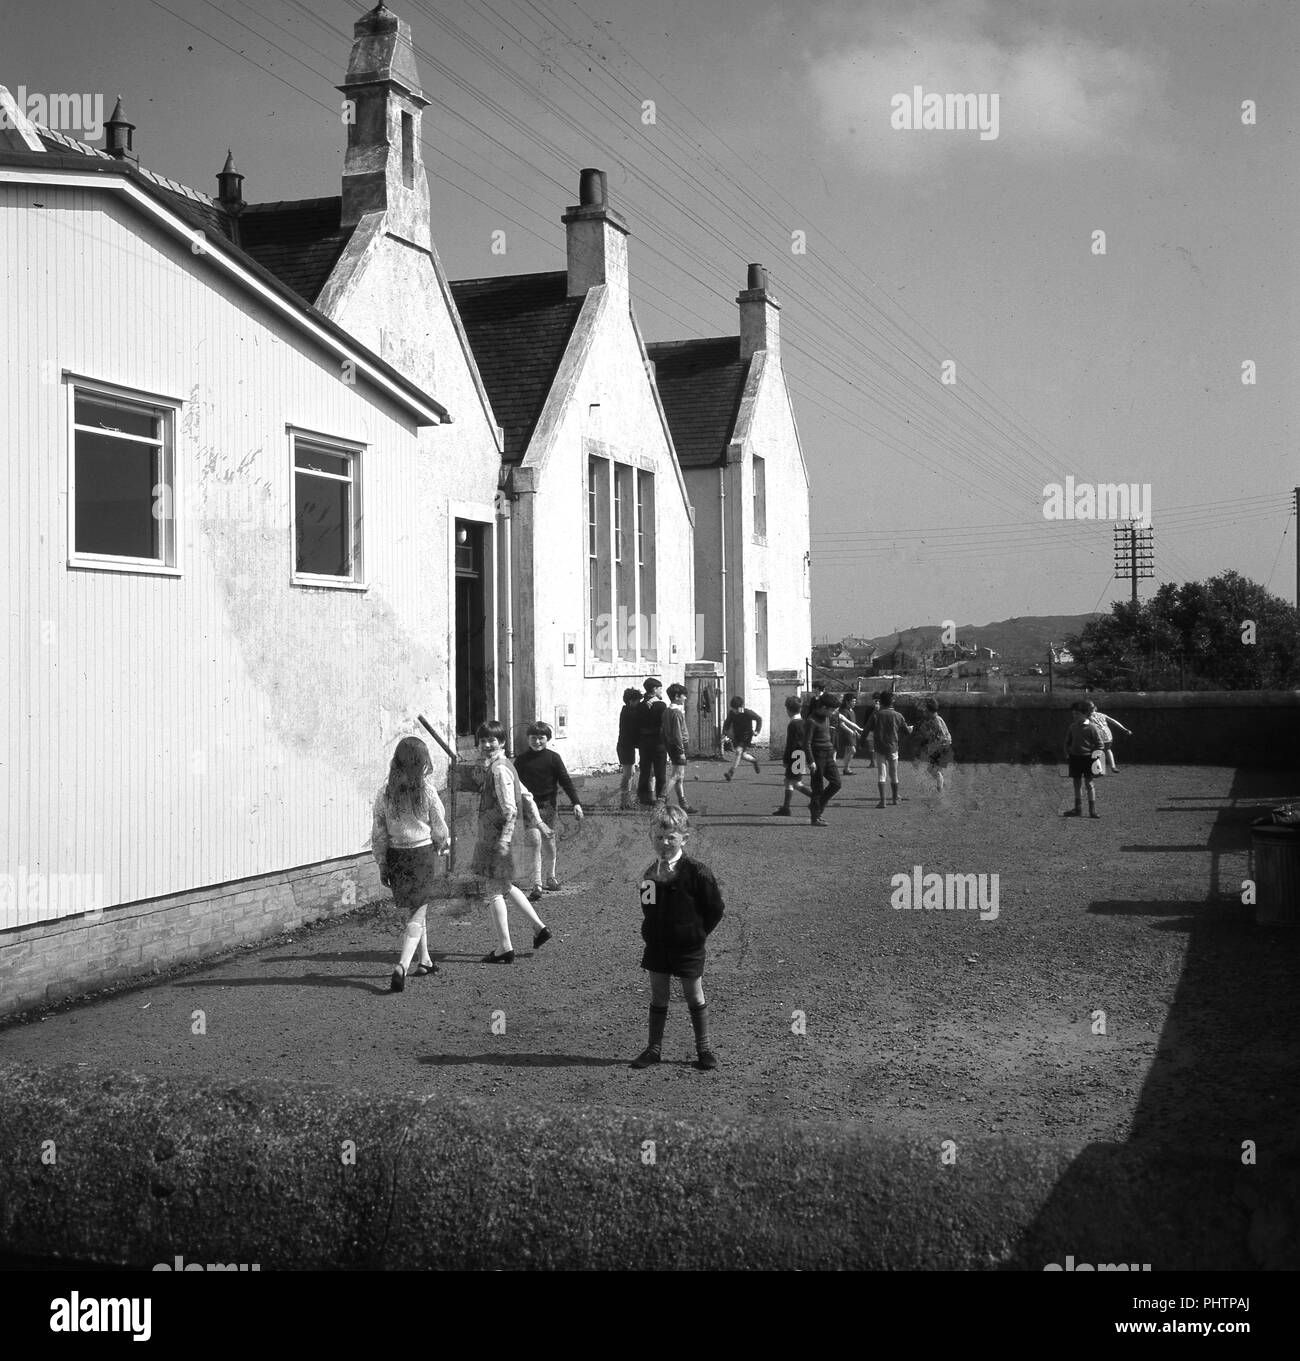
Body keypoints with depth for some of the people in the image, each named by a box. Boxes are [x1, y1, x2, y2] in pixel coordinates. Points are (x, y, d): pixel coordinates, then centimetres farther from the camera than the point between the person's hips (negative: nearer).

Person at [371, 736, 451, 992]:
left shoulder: (385, 791, -4)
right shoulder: (426, 790, -12)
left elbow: (378, 832, 0)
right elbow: (439, 826, -2)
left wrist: (382, 865, 9)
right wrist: (444, 844, 20)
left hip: (395, 855, 4)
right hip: (422, 853, -4)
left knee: (413, 910, 21)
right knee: (417, 914, 0)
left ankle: (424, 960, 33)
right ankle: (402, 965, -17)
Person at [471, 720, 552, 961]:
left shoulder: (499, 770, -17)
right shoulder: (501, 766, 13)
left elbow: (510, 810, -22)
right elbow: (525, 794, 20)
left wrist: (503, 841, -24)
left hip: (496, 837, -10)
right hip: (490, 837, 10)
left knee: (494, 891, -2)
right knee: (504, 887, 22)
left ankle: (505, 949, 3)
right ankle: (540, 927, 26)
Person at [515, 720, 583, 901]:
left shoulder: (553, 758, -1)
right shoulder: (521, 759, 1)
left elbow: (565, 781, -2)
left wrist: (576, 803, -8)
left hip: (548, 805, 1)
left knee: (549, 842, 11)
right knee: (535, 842, -11)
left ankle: (551, 877, 31)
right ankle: (537, 885, -11)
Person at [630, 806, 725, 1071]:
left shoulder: (696, 872, -15)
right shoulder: (650, 873, 2)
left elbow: (715, 908, -7)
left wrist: (697, 933, -5)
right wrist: (650, 931, 8)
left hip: (688, 947, -4)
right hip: (656, 945, 5)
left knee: (694, 997, 7)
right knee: (658, 997, 11)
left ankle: (704, 1048, 20)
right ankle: (654, 1048, 22)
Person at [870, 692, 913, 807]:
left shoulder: (877, 714, -5)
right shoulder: (897, 715, -3)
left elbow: (871, 732, -4)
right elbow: (908, 731, 7)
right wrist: (911, 727, 29)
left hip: (879, 748, -1)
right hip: (893, 748, 1)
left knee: (881, 775, -1)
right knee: (894, 775, 16)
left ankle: (882, 800, -12)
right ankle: (895, 798, 30)